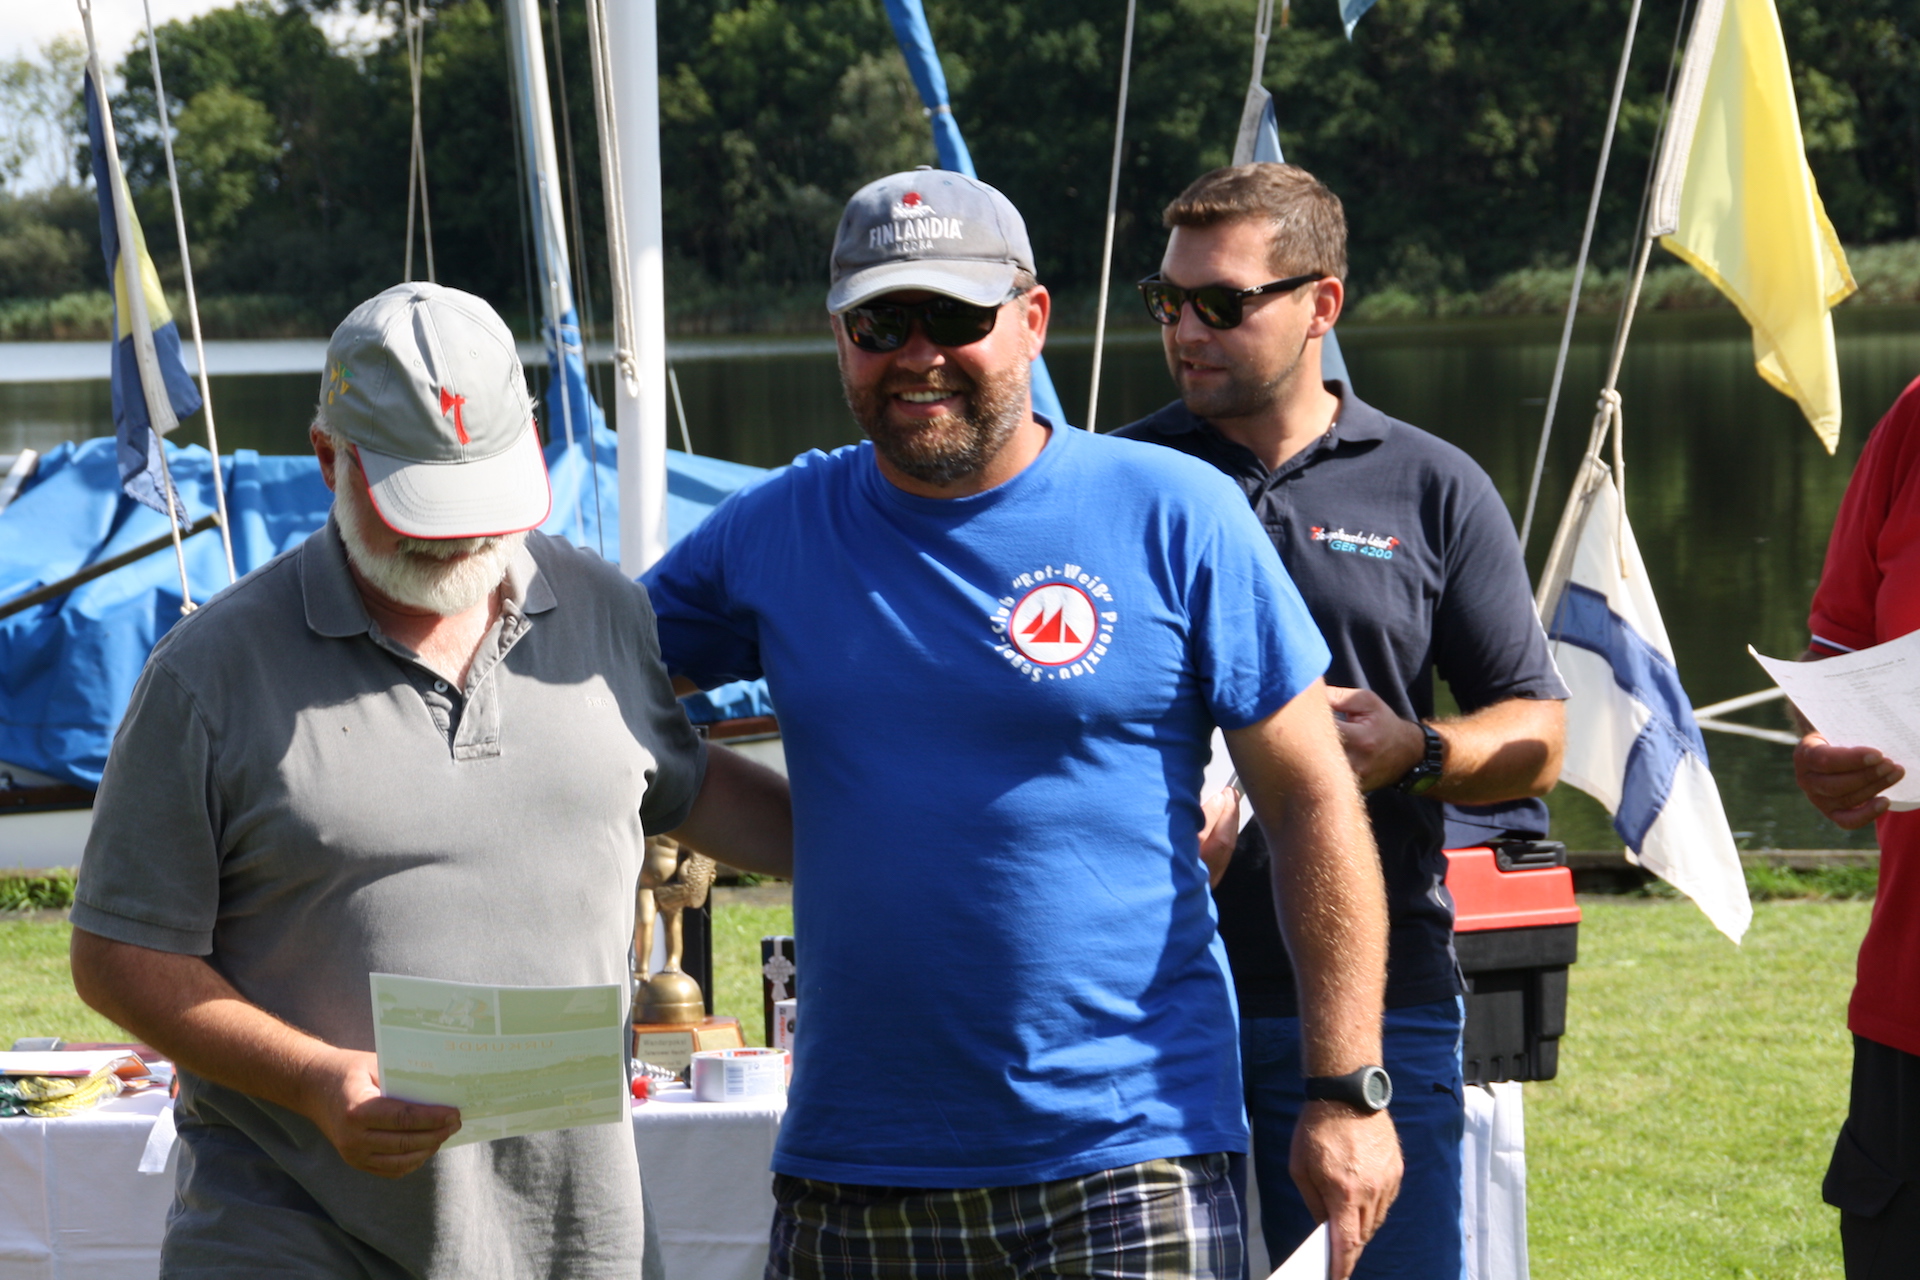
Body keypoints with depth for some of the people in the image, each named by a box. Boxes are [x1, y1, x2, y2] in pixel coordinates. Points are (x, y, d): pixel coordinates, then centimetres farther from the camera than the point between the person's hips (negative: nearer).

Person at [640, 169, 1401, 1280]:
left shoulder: (1173, 515, -1)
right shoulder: (773, 533, 8)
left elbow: (1316, 803, 0)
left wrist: (1348, 1089, -6)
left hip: (1126, 1161, -3)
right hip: (849, 1170, 4)